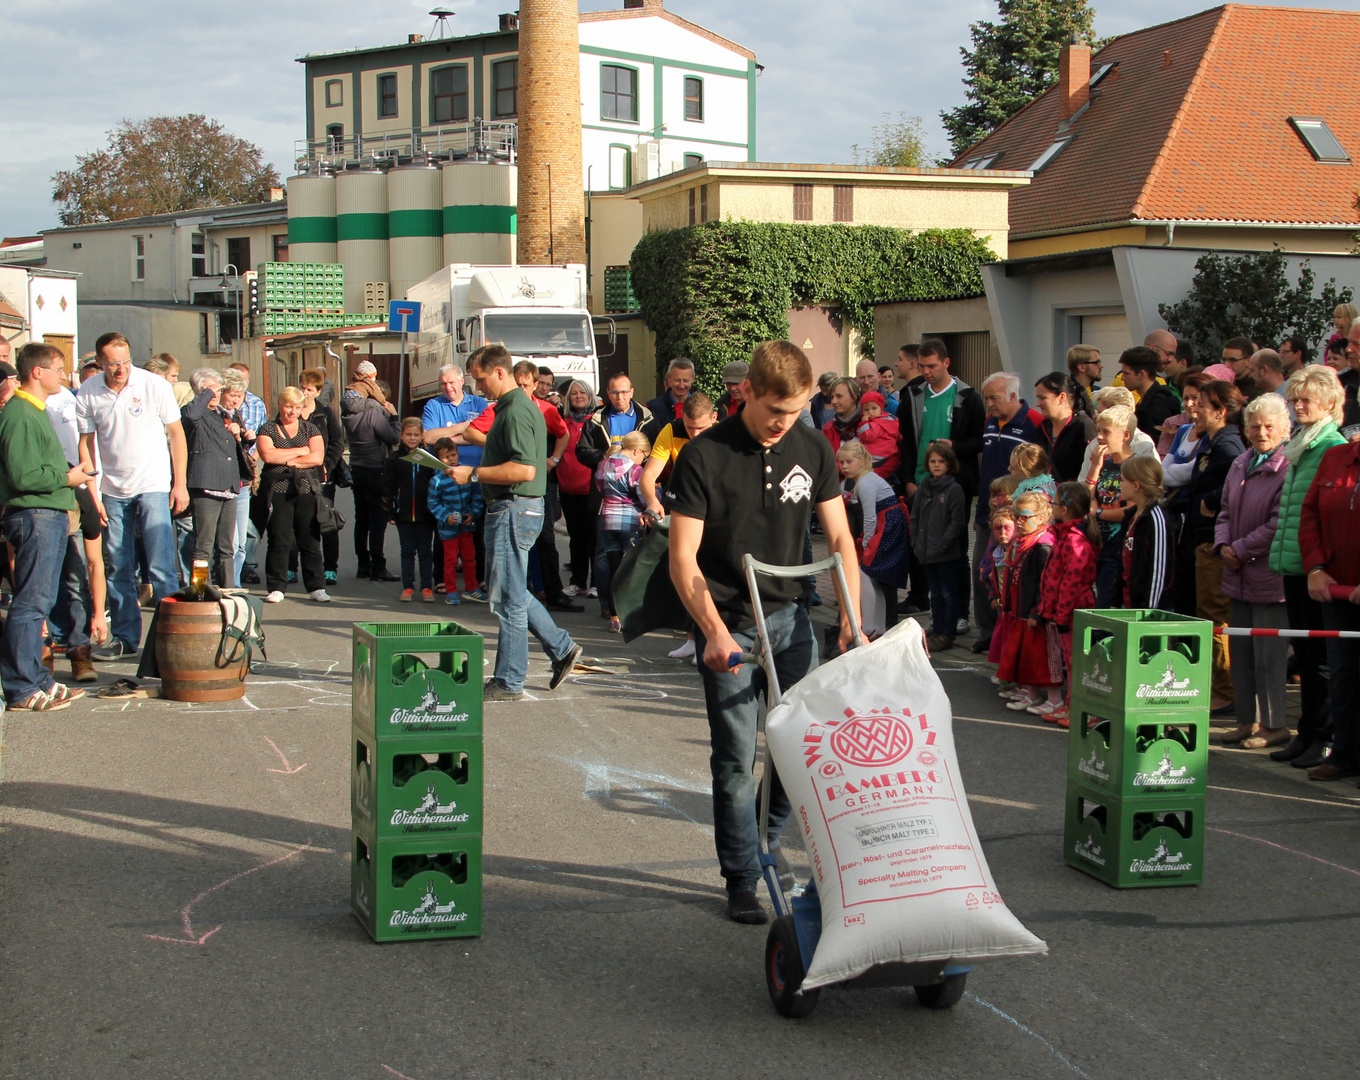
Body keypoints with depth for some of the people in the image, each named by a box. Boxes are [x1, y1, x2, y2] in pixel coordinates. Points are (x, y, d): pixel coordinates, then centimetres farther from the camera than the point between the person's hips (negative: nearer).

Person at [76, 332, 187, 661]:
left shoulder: (154, 386, -7)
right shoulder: (88, 395, 0)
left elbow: (176, 434, -1)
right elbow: (86, 443, 7)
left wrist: (180, 484, -4)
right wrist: (92, 492, 1)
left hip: (154, 486, -3)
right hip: (113, 491, 3)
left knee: (162, 566, -8)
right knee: (119, 569, 8)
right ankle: (125, 638, 17)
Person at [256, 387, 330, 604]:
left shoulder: (310, 429, 13)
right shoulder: (267, 430, 9)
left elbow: (317, 457, -2)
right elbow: (267, 455, -10)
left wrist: (287, 461, -7)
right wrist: (299, 451, -4)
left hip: (307, 490, 1)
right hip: (278, 490, -1)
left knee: (310, 541, -1)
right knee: (279, 541, -3)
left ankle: (316, 587, 3)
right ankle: (276, 588, 3)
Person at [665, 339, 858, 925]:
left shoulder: (813, 450, 1)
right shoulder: (704, 457, -12)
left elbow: (839, 537, 5)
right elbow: (683, 556, -13)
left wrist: (851, 614, -8)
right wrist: (714, 631, -24)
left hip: (788, 614, 4)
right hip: (727, 624, -4)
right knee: (736, 757, -2)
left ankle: (767, 837, 27)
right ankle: (742, 879, 12)